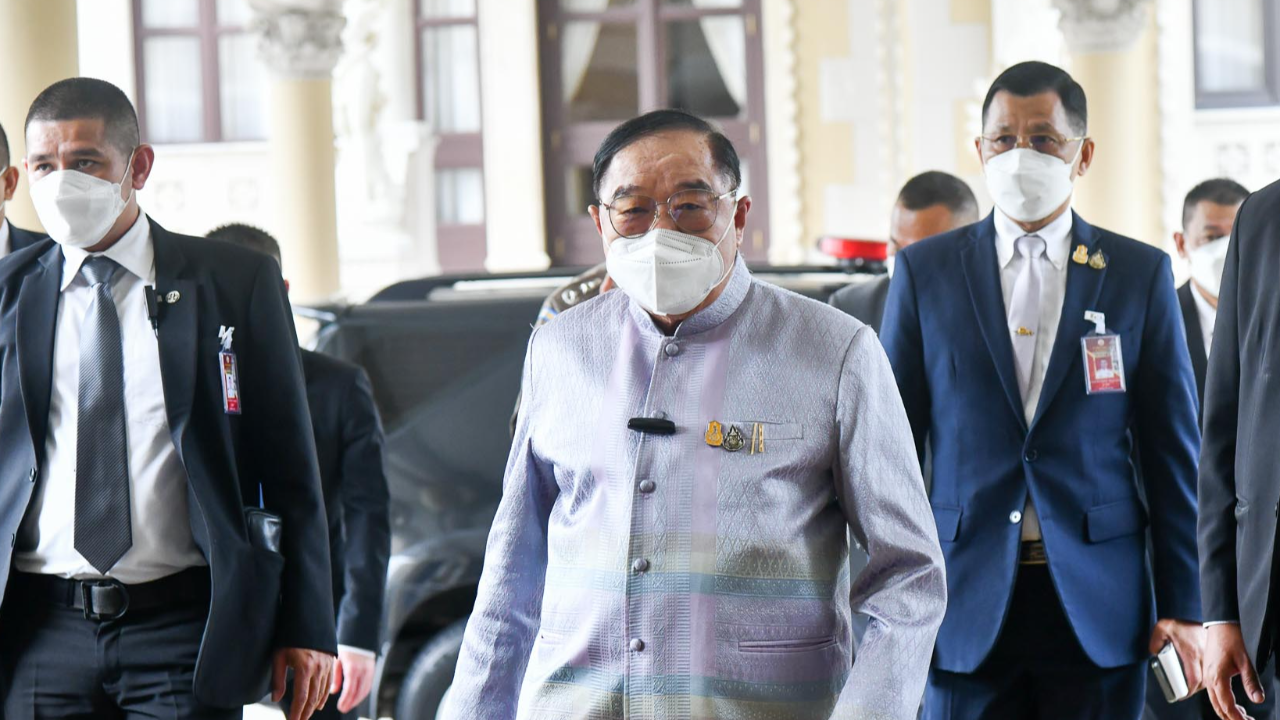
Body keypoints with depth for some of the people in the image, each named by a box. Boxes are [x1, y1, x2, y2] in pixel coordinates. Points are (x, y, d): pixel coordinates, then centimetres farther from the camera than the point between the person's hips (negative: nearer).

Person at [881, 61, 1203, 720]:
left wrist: (1183, 605, 1)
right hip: (968, 608, 0)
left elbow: (1173, 451, 6)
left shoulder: (1140, 275, 5)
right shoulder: (923, 272, 6)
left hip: (1099, 609, 0)